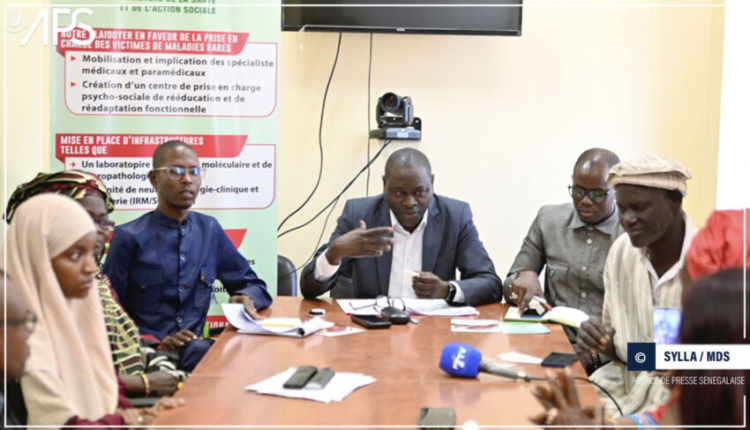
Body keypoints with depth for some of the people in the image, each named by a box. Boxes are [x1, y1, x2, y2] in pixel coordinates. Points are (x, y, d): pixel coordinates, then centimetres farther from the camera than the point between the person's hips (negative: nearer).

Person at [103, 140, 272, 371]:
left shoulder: (210, 230, 12)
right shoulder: (129, 237, -2)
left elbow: (252, 283, 21)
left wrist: (247, 298, -3)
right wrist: (160, 339, -17)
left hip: (195, 348, 5)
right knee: (199, 351, -36)